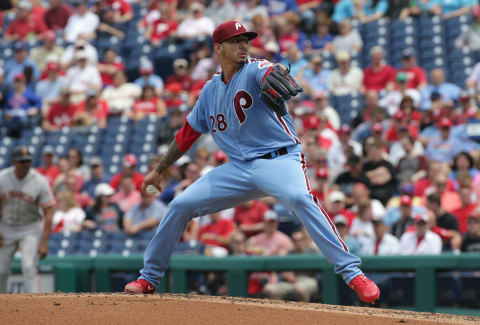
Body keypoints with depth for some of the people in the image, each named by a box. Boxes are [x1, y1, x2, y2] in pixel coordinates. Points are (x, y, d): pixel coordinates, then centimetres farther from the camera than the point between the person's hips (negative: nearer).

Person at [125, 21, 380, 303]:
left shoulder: (254, 70, -5)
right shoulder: (211, 90, 12)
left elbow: (269, 75, -32)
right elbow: (188, 133, 23)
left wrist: (277, 77, -57)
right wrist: (159, 170, 25)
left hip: (280, 160, -5)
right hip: (239, 168, 6)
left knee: (300, 198, -35)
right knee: (180, 205, -1)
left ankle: (352, 273, -35)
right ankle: (149, 278, 18)